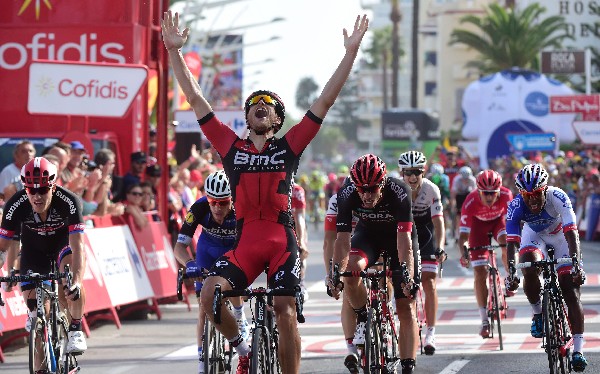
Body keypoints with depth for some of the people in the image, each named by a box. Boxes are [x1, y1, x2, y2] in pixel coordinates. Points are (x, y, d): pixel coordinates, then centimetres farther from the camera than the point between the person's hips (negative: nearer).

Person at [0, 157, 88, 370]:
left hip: (63, 242, -2)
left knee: (71, 275, -34)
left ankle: (75, 330, -16)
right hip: (33, 248, 2)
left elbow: (77, 246, -40)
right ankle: (40, 368, 9)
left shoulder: (69, 202, -35)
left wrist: (77, 280, -54)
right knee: (32, 303, -7)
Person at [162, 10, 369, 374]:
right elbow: (196, 99, 9)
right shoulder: (232, 147, 9)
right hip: (244, 242, 1)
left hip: (281, 241, -1)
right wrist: (175, 51, 6)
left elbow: (325, 101, 3)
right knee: (210, 292, -19)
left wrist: (351, 53, -2)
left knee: (285, 309, -8)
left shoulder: (288, 147, 6)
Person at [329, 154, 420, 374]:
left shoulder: (399, 192, -35)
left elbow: (404, 239, -39)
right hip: (368, 235, 1)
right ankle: (363, 319, -7)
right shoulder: (346, 194, -29)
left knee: (406, 307, -8)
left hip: (397, 237, -1)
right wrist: (336, 273, -42)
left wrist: (407, 276, -49)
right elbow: (343, 238, -30)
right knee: (350, 269, -32)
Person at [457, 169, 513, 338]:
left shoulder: (505, 195, -33)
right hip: (479, 224, -1)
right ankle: (484, 320, -2)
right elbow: (463, 234, -36)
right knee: (480, 272, -8)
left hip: (498, 220, 1)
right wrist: (463, 254, -53)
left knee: (508, 245, -33)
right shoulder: (470, 202, -36)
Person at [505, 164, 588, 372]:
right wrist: (511, 273, -46)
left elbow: (571, 234, -40)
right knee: (529, 270, -30)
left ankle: (578, 350, -12)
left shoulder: (557, 197, -35)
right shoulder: (516, 206, -30)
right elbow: (512, 242, -32)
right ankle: (538, 314, -3)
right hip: (534, 234, 1)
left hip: (560, 235, -1)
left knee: (571, 289, -13)